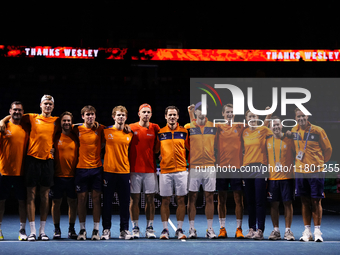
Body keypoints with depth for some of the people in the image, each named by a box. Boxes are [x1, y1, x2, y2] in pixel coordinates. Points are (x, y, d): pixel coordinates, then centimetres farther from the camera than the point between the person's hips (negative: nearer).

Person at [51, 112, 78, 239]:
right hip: (58, 175, -1)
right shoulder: (55, 138, 3)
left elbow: (80, 155, 8)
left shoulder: (76, 138, 6)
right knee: (56, 202, 3)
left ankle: (71, 229, 16)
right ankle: (57, 229, 14)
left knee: (73, 202, 4)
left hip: (72, 176, 1)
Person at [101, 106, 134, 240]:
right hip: (108, 170, -2)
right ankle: (106, 229, 11)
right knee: (107, 201, 2)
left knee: (125, 202, 4)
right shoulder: (106, 131, 1)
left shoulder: (130, 133, 8)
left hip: (124, 171, 2)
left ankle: (124, 230, 12)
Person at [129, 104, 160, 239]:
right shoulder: (131, 128, 1)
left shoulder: (155, 128, 5)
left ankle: (150, 228, 11)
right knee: (134, 199, 1)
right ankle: (135, 228, 9)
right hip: (135, 169, -1)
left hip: (150, 169, 1)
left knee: (150, 199, 3)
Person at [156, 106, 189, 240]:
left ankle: (179, 229, 9)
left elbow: (190, 148, 10)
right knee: (165, 201, 2)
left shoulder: (184, 132, 6)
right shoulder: (160, 132, 5)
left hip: (181, 170, 0)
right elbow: (155, 150, 11)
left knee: (181, 200, 2)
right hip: (165, 171, 0)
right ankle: (165, 229, 9)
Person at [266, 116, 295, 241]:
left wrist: (293, 169, -2)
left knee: (288, 203, -1)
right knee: (273, 204, 4)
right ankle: (276, 230, 13)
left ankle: (288, 230, 6)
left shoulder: (289, 140, 2)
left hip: (287, 176, -2)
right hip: (272, 177, 2)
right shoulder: (267, 141, 9)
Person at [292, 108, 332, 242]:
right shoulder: (294, 131, 5)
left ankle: (317, 231, 5)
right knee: (305, 202, 7)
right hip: (300, 170, 3)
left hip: (316, 171, -3)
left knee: (316, 201, -2)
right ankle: (307, 231, 14)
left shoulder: (318, 131, -7)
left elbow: (328, 149, 5)